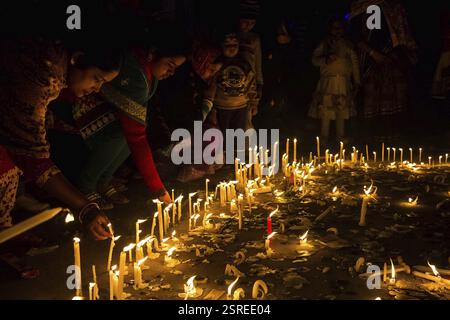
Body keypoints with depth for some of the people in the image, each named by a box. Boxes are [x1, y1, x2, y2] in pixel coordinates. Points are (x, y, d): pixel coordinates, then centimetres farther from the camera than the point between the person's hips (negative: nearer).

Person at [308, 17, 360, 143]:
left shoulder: (348, 45, 14)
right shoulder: (324, 44, 10)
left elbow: (355, 63, 13)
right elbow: (314, 60, 3)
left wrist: (356, 82, 8)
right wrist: (326, 59, -17)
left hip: (344, 83, 1)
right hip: (327, 81, -1)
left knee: (342, 109, 0)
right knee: (325, 109, -7)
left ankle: (340, 137, 10)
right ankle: (324, 137, 1)